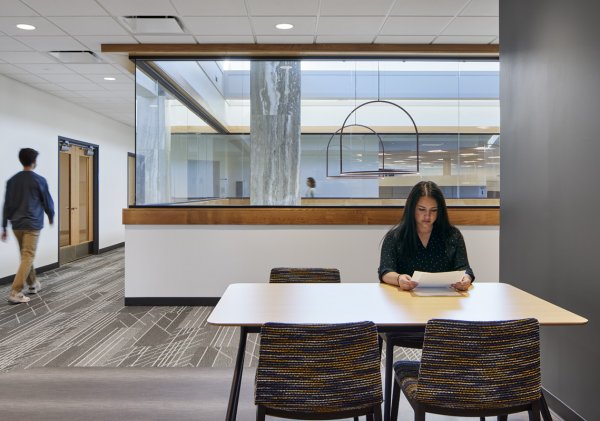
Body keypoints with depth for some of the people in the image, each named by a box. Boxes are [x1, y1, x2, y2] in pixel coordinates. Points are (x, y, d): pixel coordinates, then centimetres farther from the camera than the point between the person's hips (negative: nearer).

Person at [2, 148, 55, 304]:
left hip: (16, 225, 6)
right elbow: (47, 202, 1)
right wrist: (51, 216, 21)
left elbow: (7, 205, 8)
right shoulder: (39, 180, -7)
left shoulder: (12, 180, 6)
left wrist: (4, 227, 12)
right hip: (32, 224, -6)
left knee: (26, 256, 18)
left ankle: (33, 284, 31)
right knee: (28, 258, -5)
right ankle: (15, 293, -12)